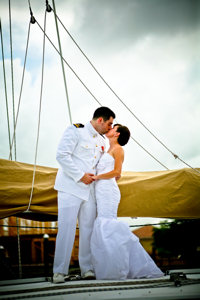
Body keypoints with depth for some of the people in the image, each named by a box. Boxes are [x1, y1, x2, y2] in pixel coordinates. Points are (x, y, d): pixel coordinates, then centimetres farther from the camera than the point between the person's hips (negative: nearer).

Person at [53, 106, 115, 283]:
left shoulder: (101, 141, 17)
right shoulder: (75, 130, -4)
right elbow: (62, 155, -13)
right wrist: (80, 176, -16)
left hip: (89, 189, 6)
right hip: (70, 187, -6)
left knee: (88, 228, 3)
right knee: (67, 227, -8)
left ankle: (87, 269, 10)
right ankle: (59, 271, -3)